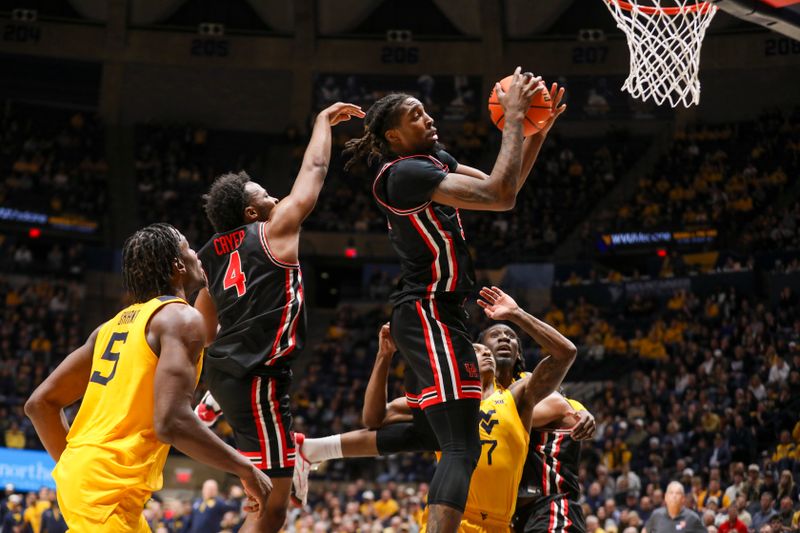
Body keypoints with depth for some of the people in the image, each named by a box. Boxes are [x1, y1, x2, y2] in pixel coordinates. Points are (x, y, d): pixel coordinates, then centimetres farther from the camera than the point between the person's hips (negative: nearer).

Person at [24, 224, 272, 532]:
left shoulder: (114, 324, 19)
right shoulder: (182, 319, -6)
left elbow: (40, 403, 19)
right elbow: (172, 422, -20)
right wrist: (246, 470, -9)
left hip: (77, 473, 9)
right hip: (109, 486, -9)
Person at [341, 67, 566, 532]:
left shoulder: (436, 158, 13)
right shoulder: (407, 172, -17)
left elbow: (503, 190, 16)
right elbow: (501, 197, -23)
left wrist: (538, 132, 5)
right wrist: (513, 118, -16)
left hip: (435, 312, 10)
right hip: (430, 315, -10)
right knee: (463, 448, -18)